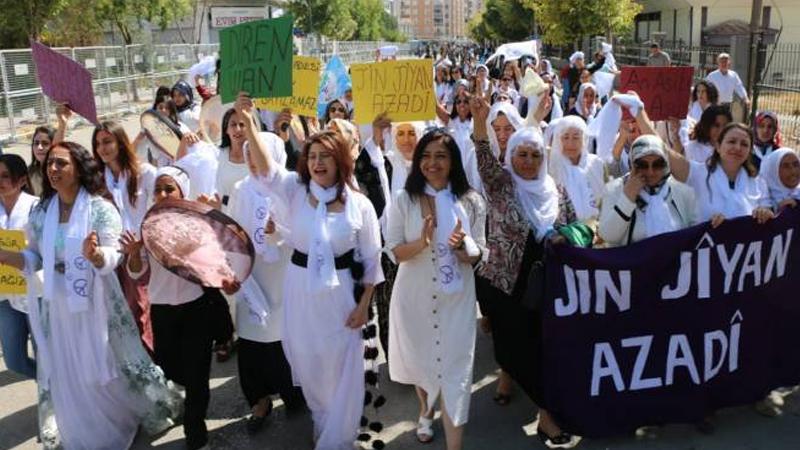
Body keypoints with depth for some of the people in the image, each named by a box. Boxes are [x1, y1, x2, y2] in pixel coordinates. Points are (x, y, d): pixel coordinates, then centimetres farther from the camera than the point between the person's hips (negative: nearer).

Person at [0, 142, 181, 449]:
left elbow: (112, 258, -16)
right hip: (58, 306, 4)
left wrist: (94, 254, -37)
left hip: (96, 304, -4)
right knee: (67, 376, 15)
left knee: (109, 367, 9)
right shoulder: (40, 213, 3)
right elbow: (34, 259, 7)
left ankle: (149, 412, 33)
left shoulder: (101, 208, -11)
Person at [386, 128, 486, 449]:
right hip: (415, 295, 1)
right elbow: (394, 252, -7)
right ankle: (425, 412, 50)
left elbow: (477, 256, -2)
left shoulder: (471, 202, -5)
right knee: (420, 360, 20)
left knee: (454, 369, -1)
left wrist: (461, 246, -24)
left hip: (456, 298, -1)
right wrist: (421, 243, -26)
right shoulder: (404, 200, -6)